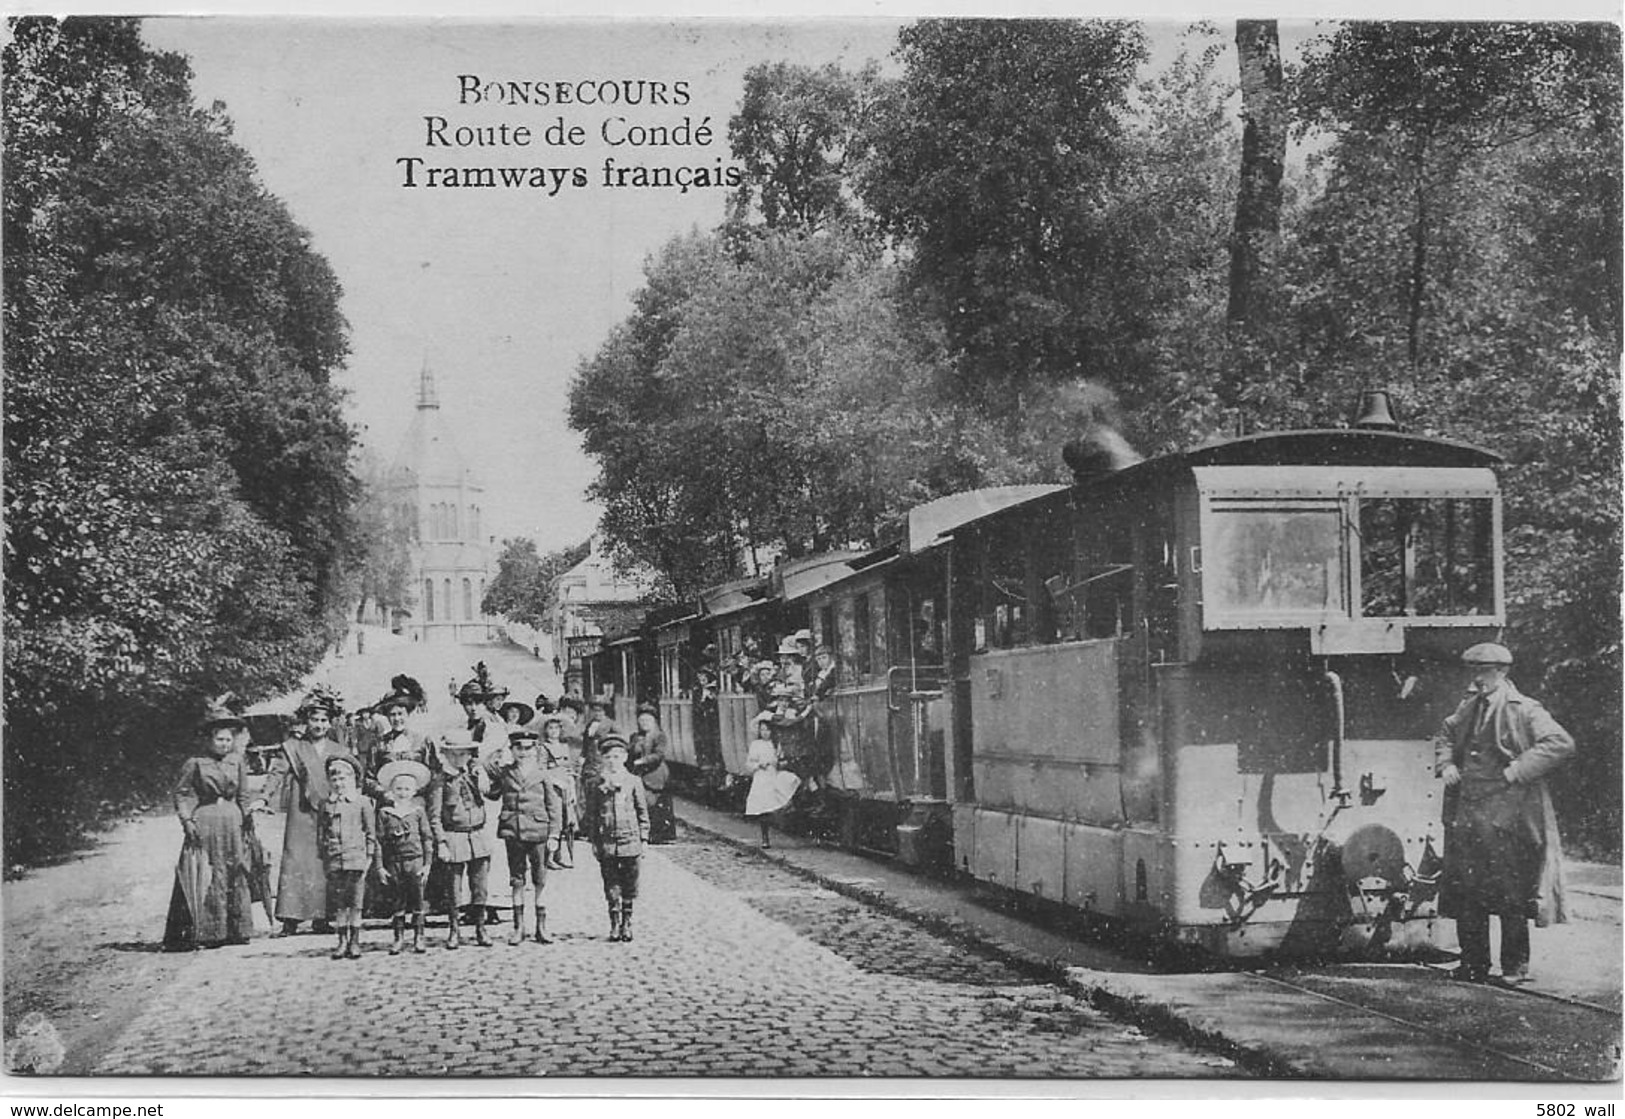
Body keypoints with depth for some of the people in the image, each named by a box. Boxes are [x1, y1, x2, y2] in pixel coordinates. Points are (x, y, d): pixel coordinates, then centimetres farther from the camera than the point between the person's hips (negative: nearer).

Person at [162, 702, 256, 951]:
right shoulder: (196, 764, -3)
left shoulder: (237, 762, 8)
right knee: (201, 879, -6)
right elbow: (181, 793, 0)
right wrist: (187, 820, -9)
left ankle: (235, 931, 12)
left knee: (234, 878, 6)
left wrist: (246, 821, 11)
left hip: (232, 824, 4)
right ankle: (202, 932, -6)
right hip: (204, 825, -4)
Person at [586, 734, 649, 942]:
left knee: (629, 886, 3)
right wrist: (594, 841, 3)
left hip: (630, 841, 0)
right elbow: (591, 814, 7)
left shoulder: (633, 782, 4)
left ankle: (627, 924, 13)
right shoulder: (597, 783, 4)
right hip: (606, 842, 0)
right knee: (611, 886, 1)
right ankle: (614, 925, 8)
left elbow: (643, 812, 7)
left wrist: (643, 839, 2)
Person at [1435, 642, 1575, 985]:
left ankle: (1515, 967, 10)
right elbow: (1445, 735, 32)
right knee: (1465, 893, 6)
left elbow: (1561, 744, -16)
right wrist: (1445, 764, 12)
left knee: (1510, 894, 0)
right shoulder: (1468, 709, 14)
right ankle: (1473, 965, 16)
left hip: (1506, 816, -6)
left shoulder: (1523, 710, -6)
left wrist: (1517, 770, -17)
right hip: (1465, 813, 6)